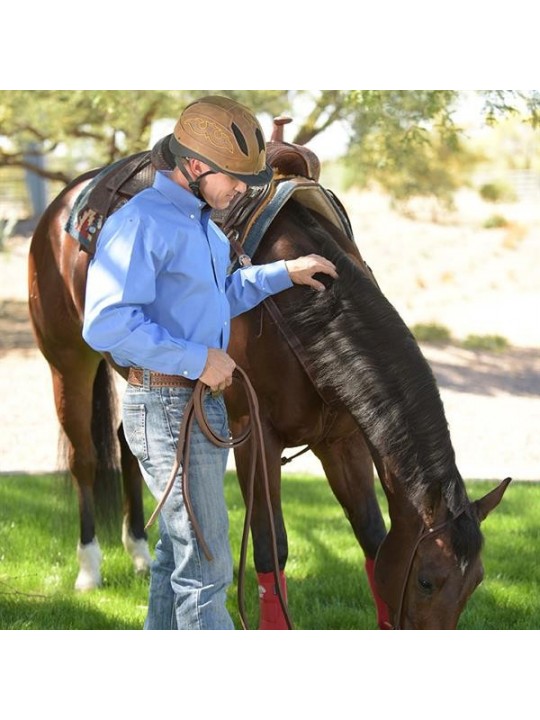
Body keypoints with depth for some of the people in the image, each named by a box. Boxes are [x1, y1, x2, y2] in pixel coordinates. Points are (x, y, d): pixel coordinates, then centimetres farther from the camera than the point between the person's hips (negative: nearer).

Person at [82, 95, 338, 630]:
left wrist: (284, 273, 22)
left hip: (203, 405, 10)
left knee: (178, 555, 17)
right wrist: (197, 358, -25)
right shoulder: (139, 223, -18)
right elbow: (106, 324, -27)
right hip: (167, 409, -10)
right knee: (206, 569, -6)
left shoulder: (203, 224, 14)